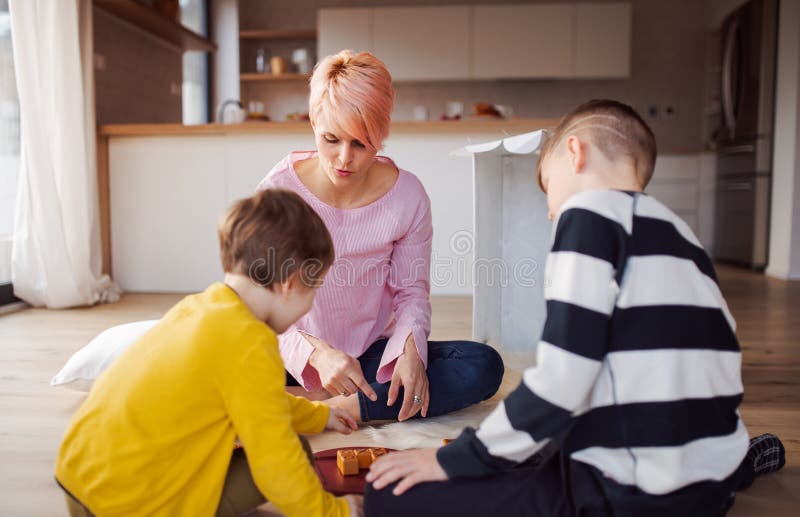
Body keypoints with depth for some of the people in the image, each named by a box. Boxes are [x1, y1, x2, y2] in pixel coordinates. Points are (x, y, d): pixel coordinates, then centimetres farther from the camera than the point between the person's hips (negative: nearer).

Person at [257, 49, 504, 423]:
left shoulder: (408, 196, -7)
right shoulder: (279, 189, -12)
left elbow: (412, 289, 1)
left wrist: (410, 348, -20)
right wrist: (315, 353, -32)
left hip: (373, 354, 3)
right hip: (295, 358, -2)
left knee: (484, 366, -20)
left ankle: (332, 405, -24)